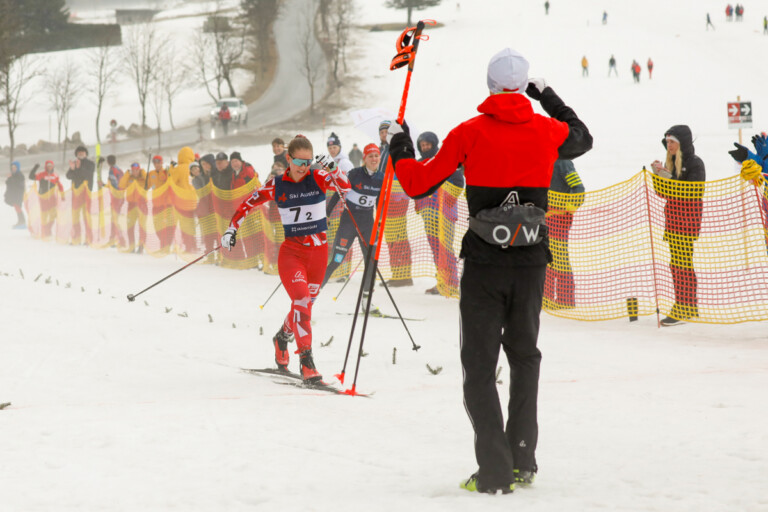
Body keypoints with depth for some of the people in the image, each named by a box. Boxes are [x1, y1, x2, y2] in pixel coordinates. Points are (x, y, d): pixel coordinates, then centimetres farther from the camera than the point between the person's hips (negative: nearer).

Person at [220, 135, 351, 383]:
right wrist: (232, 228, 0)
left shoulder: (318, 178, -4)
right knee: (302, 301, -21)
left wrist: (332, 168, -37)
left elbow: (345, 186, -21)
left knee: (305, 305, 15)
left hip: (318, 251, 2)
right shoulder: (277, 185, -3)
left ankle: (282, 338, 45)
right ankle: (307, 361, -23)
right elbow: (247, 204, 8)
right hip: (291, 252, -2)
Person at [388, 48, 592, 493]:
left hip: (484, 261, -2)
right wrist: (549, 97, 33)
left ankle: (495, 469, -6)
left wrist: (401, 154, 18)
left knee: (480, 365, 4)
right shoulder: (547, 131, 0)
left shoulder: (470, 134, -7)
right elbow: (583, 139, 24)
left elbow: (419, 184, -1)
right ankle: (523, 458, 18)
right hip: (531, 261, 2)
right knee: (524, 355, 20)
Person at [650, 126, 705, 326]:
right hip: (673, 219, 8)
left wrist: (667, 177, -22)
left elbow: (690, 192, -20)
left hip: (688, 219, -8)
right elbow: (663, 193, 14)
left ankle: (686, 309, -8)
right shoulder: (671, 162, 15)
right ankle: (684, 306, 15)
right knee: (676, 263, 9)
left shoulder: (695, 164, -10)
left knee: (682, 263, -9)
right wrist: (658, 175, -2)